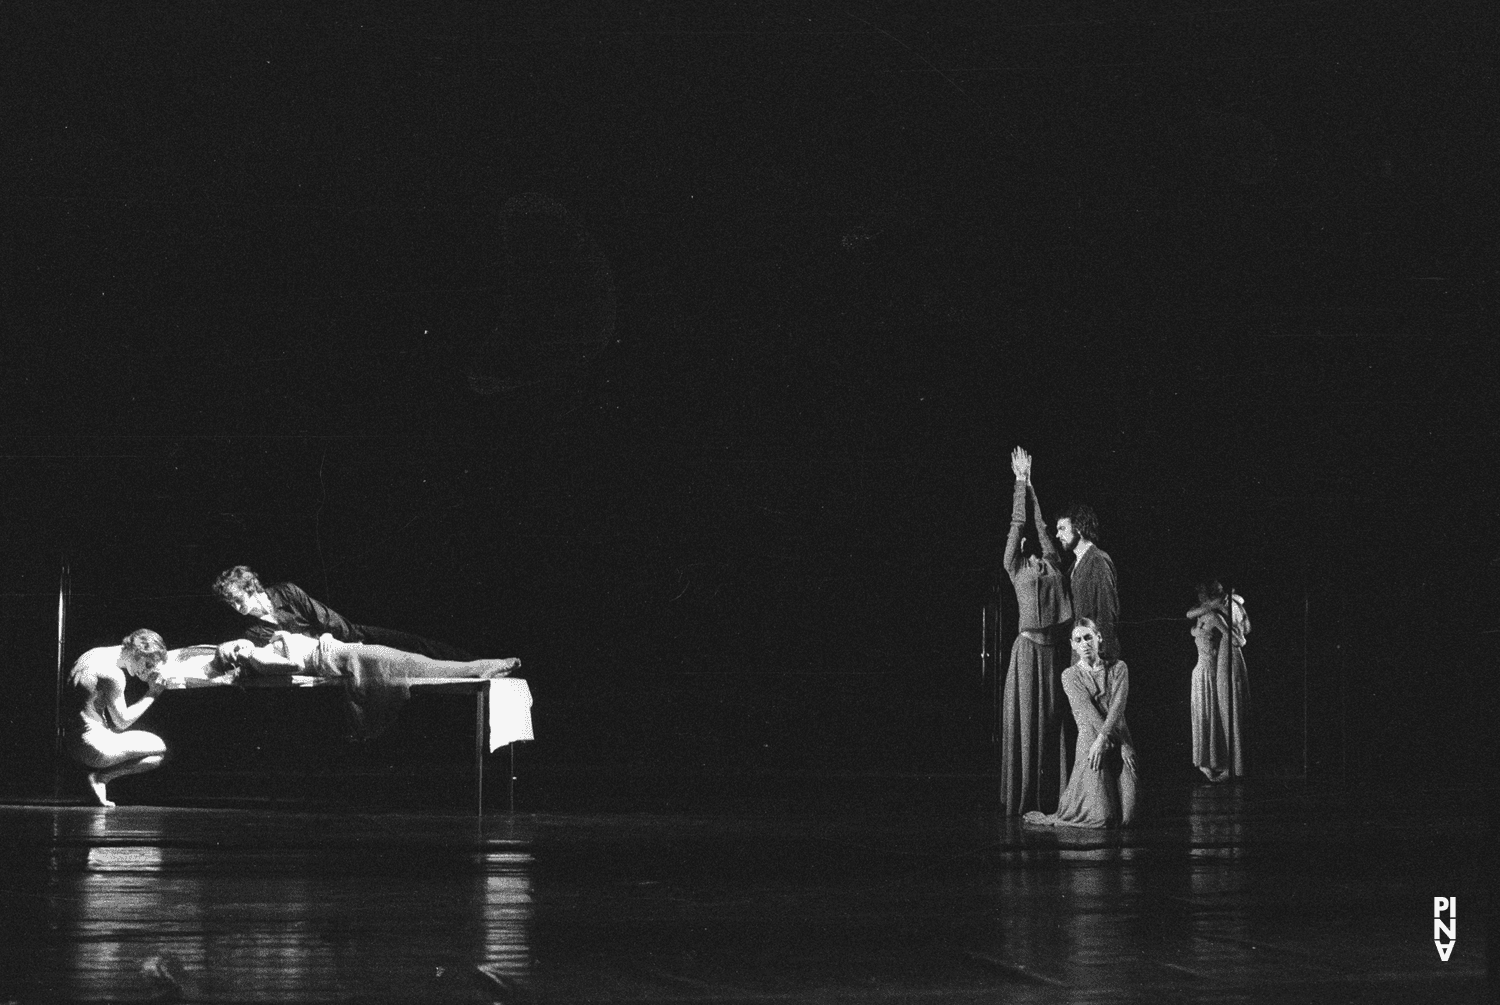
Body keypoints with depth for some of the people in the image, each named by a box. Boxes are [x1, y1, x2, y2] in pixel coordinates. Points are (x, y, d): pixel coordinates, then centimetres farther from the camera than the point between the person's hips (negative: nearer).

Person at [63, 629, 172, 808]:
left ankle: (100, 776, 7)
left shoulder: (94, 655, 11)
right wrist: (152, 694, -2)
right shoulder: (113, 674, -17)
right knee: (159, 749, 2)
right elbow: (122, 722, -9)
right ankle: (101, 777, -8)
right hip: (92, 744, -10)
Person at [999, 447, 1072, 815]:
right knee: (1024, 719, -3)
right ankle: (1020, 799, -2)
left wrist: (1032, 486, 23)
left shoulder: (1052, 565, 15)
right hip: (1028, 647, -4)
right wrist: (1021, 482, 10)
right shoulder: (1015, 568, 6)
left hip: (1052, 648, 4)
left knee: (1050, 719, 3)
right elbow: (1017, 523, 5)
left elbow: (1041, 525, 17)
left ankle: (1048, 796, 4)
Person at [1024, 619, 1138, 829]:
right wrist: (1120, 744, -18)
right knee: (1099, 818, -14)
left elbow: (1117, 706, -5)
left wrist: (1103, 738, -22)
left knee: (1125, 818, -4)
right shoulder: (1070, 675, 5)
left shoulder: (1118, 668, 9)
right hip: (1089, 741, -2)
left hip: (1120, 745, 3)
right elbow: (1087, 710, -7)